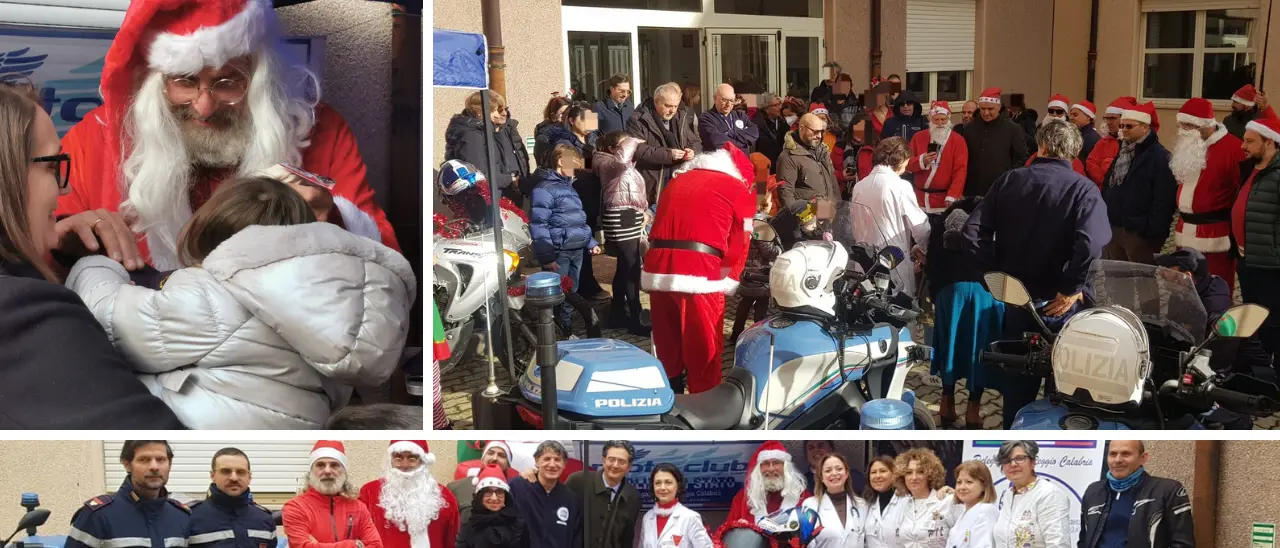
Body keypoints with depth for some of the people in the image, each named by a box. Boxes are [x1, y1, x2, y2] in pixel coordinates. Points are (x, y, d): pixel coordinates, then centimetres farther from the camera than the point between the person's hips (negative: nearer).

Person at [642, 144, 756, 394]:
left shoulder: (676, 181, 26)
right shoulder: (739, 189, 9)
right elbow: (739, 245, 6)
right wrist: (727, 282, 14)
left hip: (656, 271, 6)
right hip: (699, 275, -5)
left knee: (667, 348, 16)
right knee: (704, 352, 4)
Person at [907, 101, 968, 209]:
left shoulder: (958, 140, -2)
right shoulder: (919, 137, 7)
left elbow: (960, 171, -9)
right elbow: (907, 164, 7)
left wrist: (952, 196, -19)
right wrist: (921, 161, -15)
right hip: (921, 197, 3)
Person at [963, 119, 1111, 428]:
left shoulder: (1009, 180, -1)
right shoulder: (1083, 190, -11)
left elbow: (973, 229, -7)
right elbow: (1091, 244, -28)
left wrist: (994, 271, -3)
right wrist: (1071, 289, -18)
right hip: (1058, 304, -3)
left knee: (1016, 378, 17)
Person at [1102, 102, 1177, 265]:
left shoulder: (1160, 156, -13)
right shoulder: (1123, 152, 15)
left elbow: (1164, 199, -19)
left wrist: (1153, 231, -22)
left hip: (1139, 233, -8)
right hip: (1114, 228, 8)